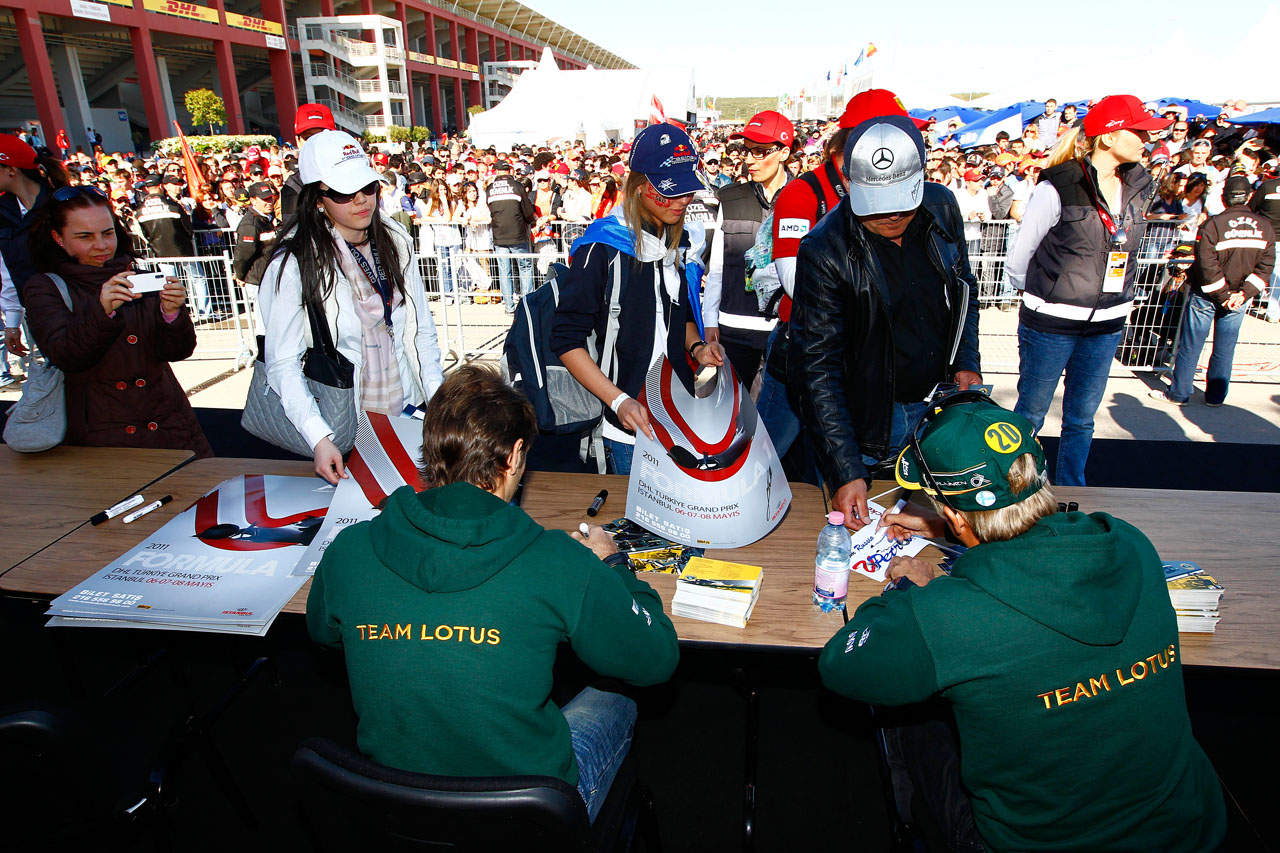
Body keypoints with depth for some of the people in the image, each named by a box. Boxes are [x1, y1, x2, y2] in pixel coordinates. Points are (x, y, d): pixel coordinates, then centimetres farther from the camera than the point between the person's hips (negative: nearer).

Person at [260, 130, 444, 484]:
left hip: (407, 409, 5)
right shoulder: (292, 265, -14)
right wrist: (319, 439, -25)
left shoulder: (395, 241, 2)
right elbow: (283, 364, -15)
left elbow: (421, 329, 6)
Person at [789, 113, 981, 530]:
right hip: (868, 415, -4)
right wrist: (847, 471, -27)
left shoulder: (941, 206, -6)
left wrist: (967, 363, 1)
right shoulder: (824, 250, -23)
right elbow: (818, 369, -23)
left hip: (940, 400, 5)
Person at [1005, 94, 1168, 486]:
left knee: (1082, 418, 14)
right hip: (1050, 324, -5)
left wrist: (1108, 297, 13)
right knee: (1030, 415, 7)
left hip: (1106, 325, 5)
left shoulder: (1138, 188, 5)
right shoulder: (1057, 189, -13)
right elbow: (1019, 258, -4)